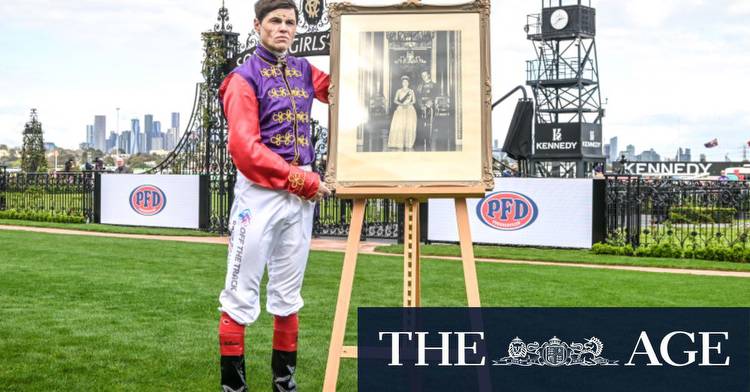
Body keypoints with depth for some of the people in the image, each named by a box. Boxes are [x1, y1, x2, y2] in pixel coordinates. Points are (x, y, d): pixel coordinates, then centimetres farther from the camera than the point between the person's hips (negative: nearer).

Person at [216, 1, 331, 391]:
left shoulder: (304, 71, 13)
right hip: (259, 194, -6)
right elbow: (245, 148, -15)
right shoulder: (245, 77, -5)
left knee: (288, 294, 12)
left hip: (301, 196, 6)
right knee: (242, 294, -3)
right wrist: (302, 181, -15)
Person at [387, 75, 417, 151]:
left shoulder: (411, 91, 9)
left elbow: (414, 100, 9)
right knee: (399, 126, -11)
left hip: (410, 110, 0)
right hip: (400, 109, 0)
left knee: (409, 127, -8)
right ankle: (399, 144, -11)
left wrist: (409, 103, -10)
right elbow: (395, 100, 5)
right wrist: (400, 104, -12)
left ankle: (408, 145, -7)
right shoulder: (398, 91, 9)